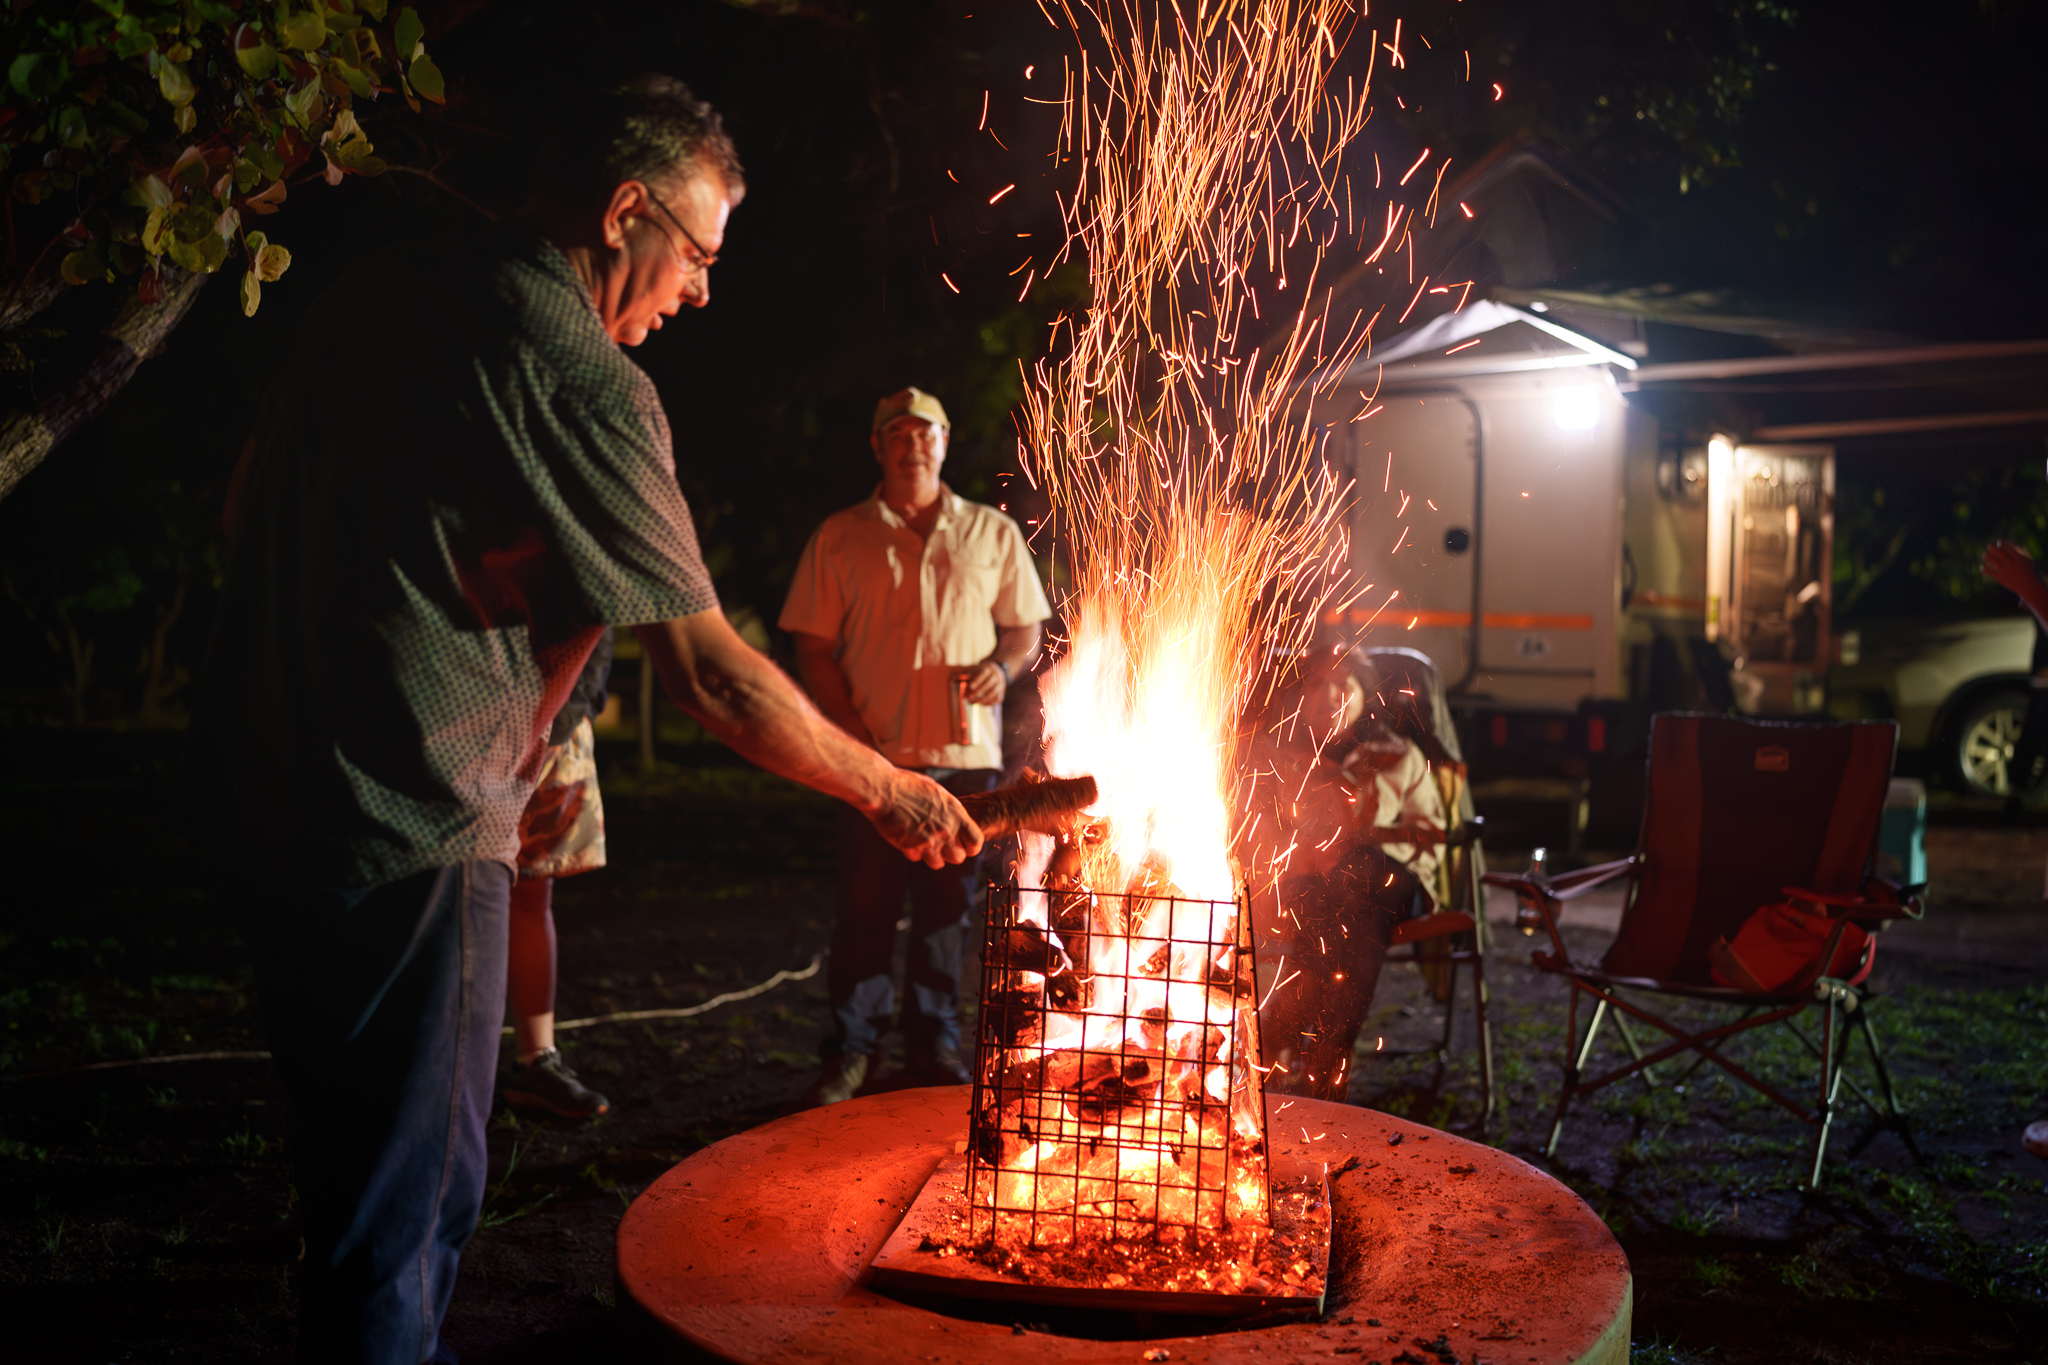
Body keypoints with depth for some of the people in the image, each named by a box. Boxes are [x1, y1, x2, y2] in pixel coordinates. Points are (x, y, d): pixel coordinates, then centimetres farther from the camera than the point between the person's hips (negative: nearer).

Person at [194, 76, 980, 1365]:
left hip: (266, 797, 9)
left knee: (371, 1155, 22)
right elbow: (711, 674, -15)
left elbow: (249, 512, 18)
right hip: (413, 826, -9)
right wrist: (892, 792, -4)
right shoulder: (581, 379, -16)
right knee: (409, 1196, 4)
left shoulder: (366, 298, 10)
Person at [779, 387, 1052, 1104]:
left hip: (966, 753, 1)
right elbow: (813, 647, 4)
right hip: (875, 753, -1)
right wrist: (853, 733, -7)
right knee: (864, 905, 1)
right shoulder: (839, 538, 7)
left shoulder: (993, 533, 11)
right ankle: (851, 1050, 13)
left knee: (948, 906, 8)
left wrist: (1003, 668, -8)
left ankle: (935, 1046, 20)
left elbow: (1025, 629, 15)